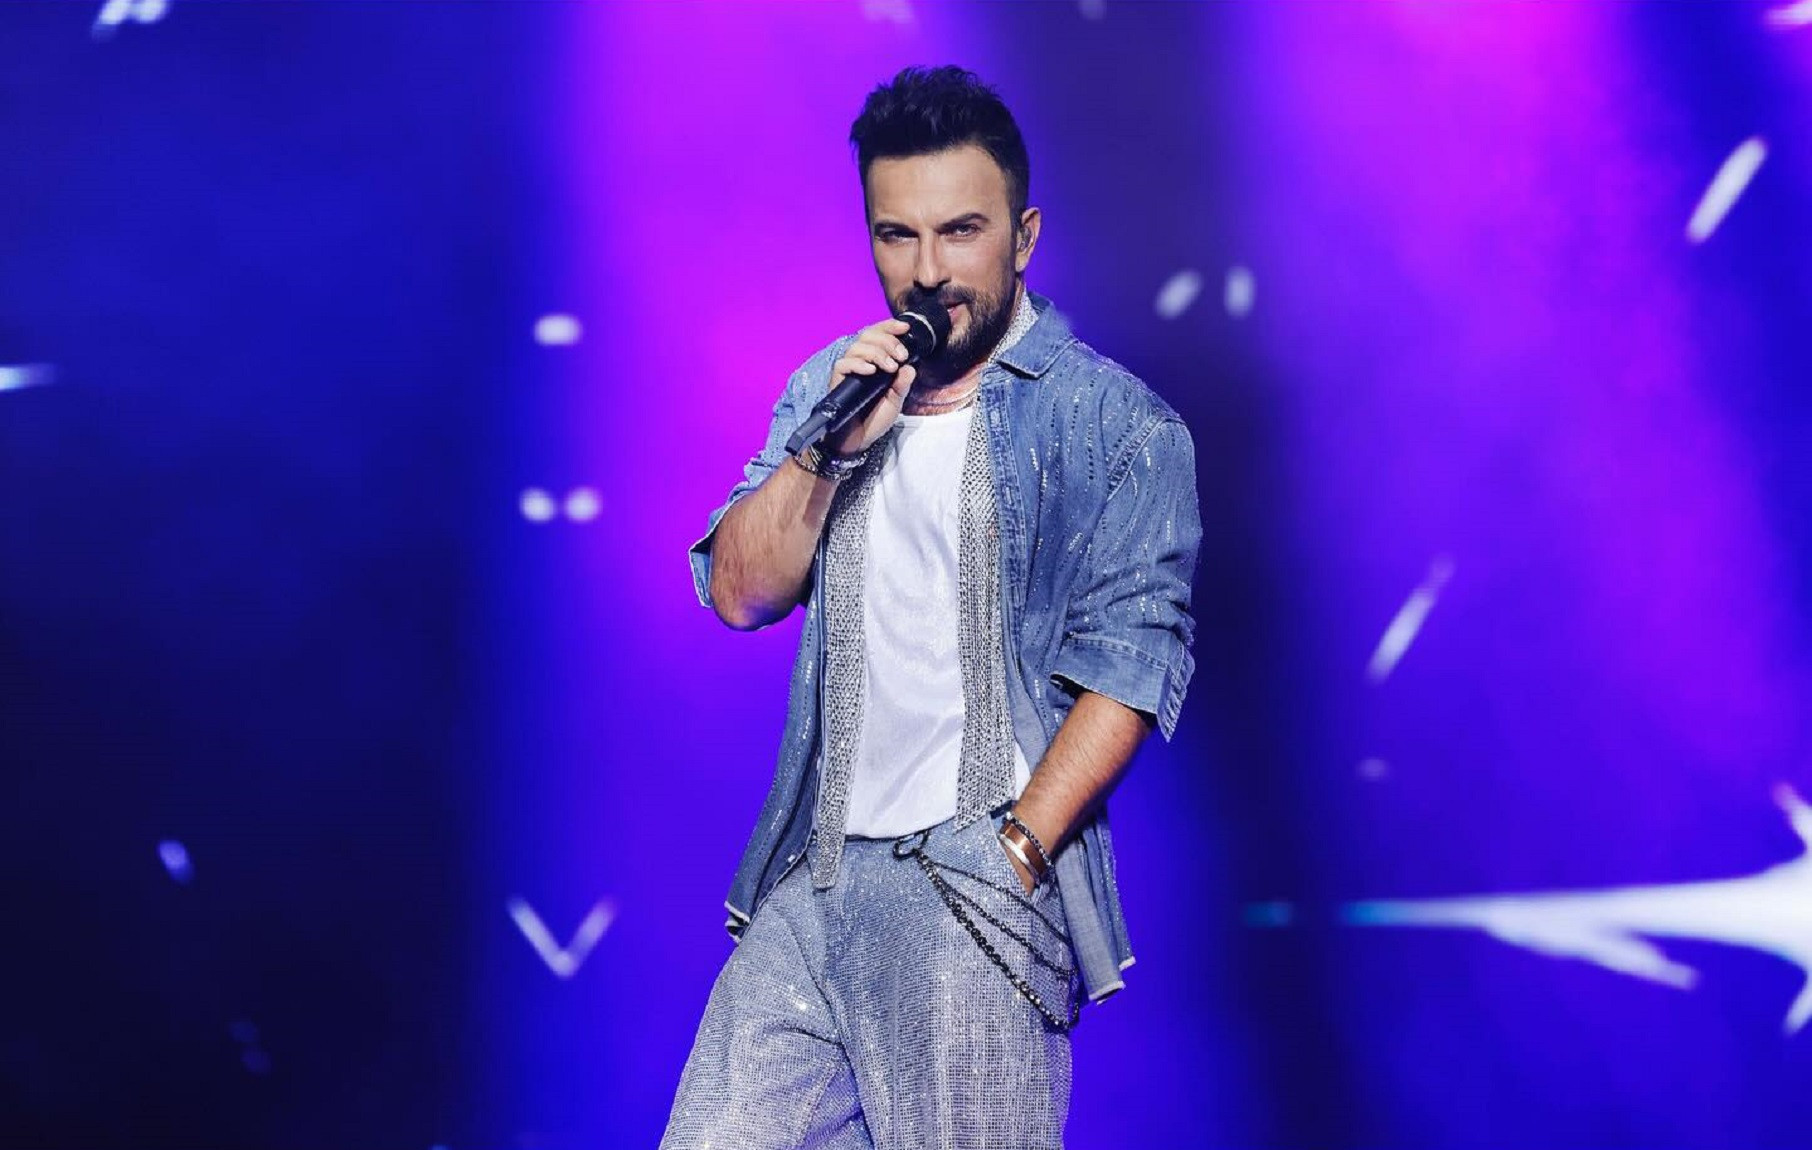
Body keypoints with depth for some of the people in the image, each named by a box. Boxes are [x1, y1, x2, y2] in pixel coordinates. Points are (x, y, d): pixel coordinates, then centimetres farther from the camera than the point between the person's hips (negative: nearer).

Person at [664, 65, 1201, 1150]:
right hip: (814, 869, 5)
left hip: (974, 881, -5)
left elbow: (1129, 662, -9)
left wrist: (1015, 855, -16)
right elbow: (741, 591, 6)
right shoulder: (830, 387, 14)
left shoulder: (1120, 426, -2)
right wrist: (831, 444, -8)